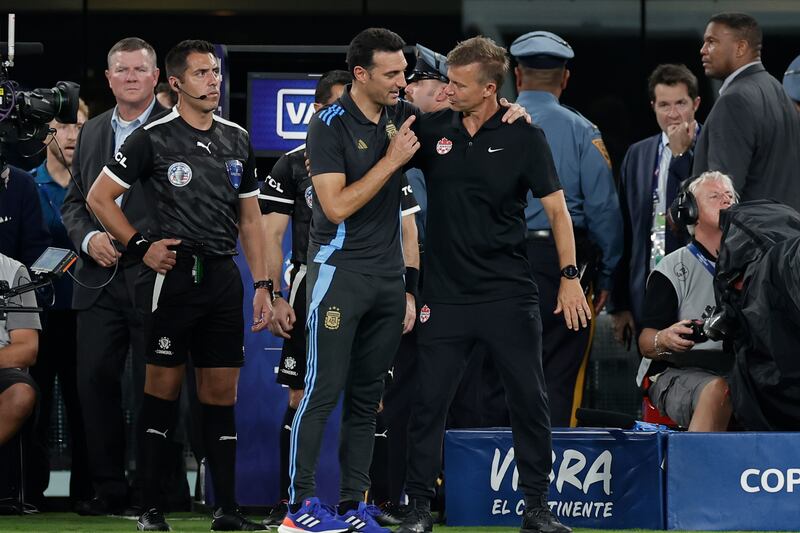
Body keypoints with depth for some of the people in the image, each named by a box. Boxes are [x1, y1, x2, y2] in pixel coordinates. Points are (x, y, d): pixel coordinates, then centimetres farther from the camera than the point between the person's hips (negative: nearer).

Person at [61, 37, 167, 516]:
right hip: (100, 280, 5)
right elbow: (74, 201, 17)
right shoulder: (92, 132, 16)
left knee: (152, 389, -1)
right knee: (95, 383, 4)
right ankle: (110, 488, 12)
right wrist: (89, 238, -3)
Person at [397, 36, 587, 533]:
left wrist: (570, 277, -7)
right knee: (429, 402, -1)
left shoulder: (524, 137, -3)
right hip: (446, 295, 2)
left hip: (510, 295, -1)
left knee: (531, 400, 1)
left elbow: (557, 210, -1)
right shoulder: (432, 130, 3)